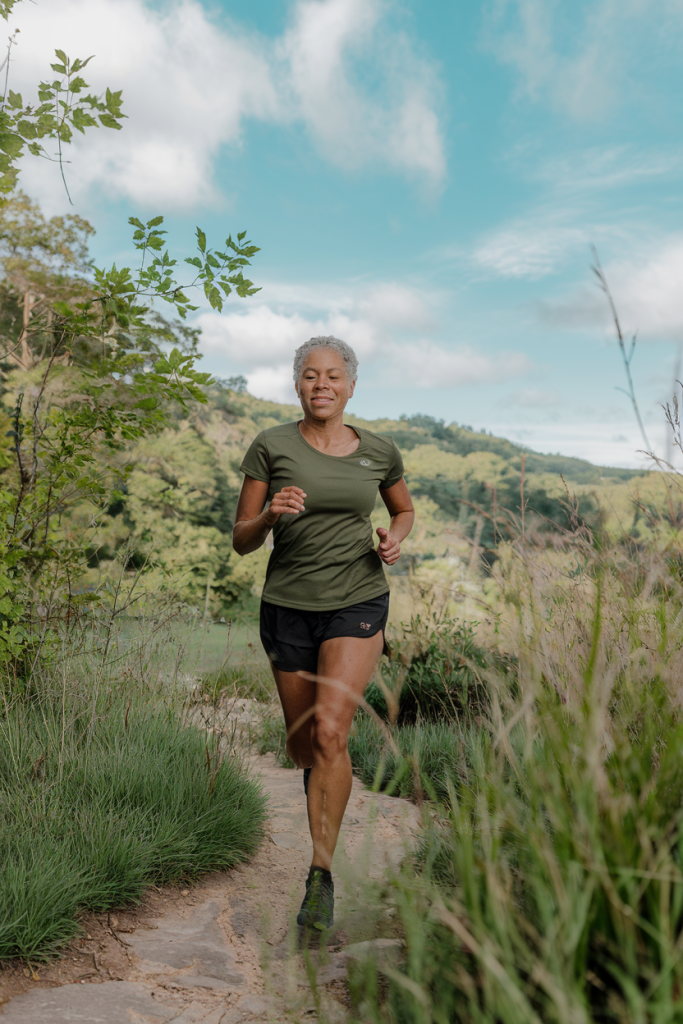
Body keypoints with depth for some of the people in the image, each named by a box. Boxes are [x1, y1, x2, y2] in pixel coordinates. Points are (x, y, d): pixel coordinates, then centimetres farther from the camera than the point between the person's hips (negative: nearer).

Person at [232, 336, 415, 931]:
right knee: (303, 748, 12)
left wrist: (395, 539, -2)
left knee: (330, 732, -19)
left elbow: (405, 510, 20)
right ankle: (327, 805, 49)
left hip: (358, 603, -1)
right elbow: (242, 541, -1)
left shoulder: (379, 451, 2)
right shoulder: (272, 447, -3)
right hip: (288, 607, 1)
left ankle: (321, 874, -6)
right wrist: (270, 514, -22)